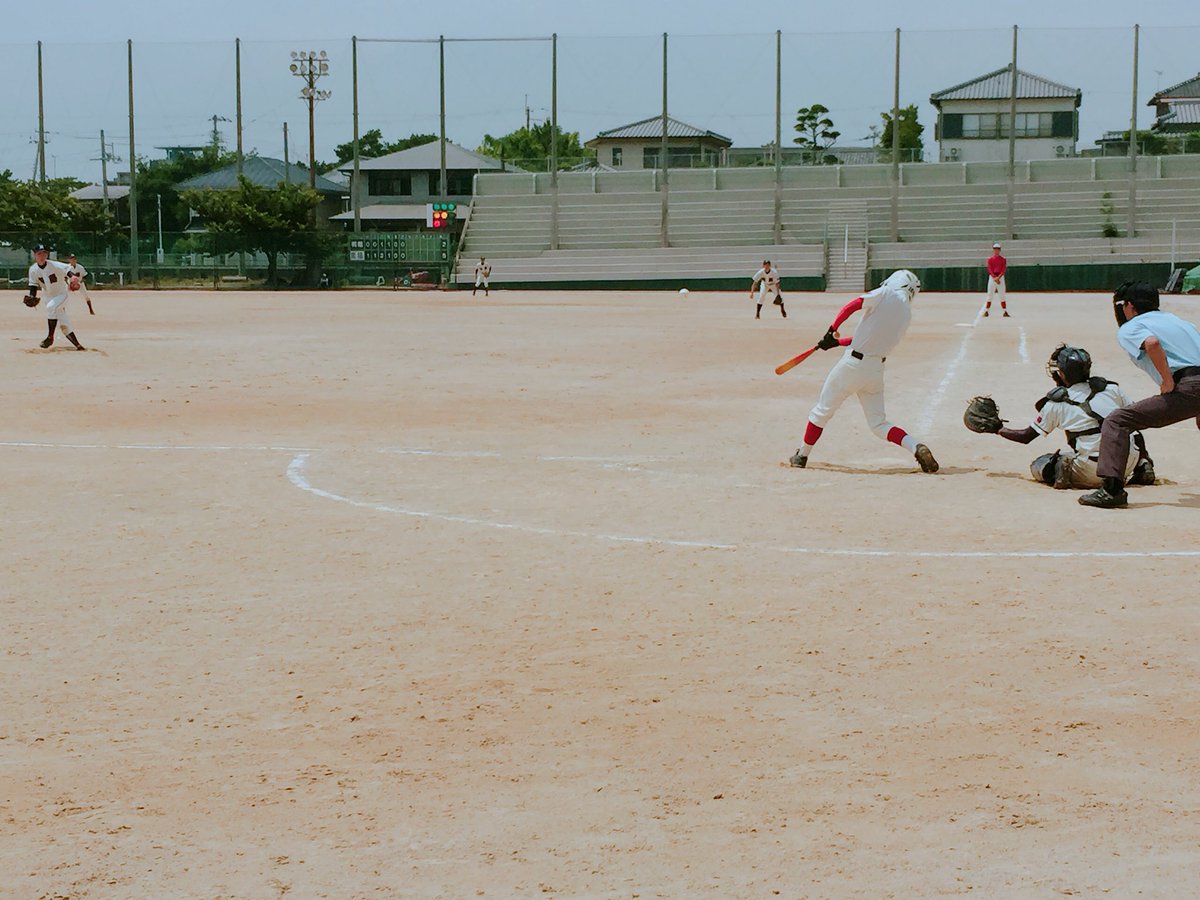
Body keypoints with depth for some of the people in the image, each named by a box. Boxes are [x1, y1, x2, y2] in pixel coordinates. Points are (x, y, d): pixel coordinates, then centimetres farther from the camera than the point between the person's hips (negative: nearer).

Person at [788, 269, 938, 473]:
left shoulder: (886, 294, -8)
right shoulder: (907, 314, 11)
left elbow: (851, 306, -19)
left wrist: (832, 330, -5)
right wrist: (837, 342, 16)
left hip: (853, 364, -5)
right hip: (876, 370, 5)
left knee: (822, 411, 13)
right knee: (879, 423, 11)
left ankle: (802, 456, 24)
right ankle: (915, 447, -11)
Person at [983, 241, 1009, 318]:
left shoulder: (1003, 259, 7)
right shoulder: (990, 259, 6)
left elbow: (1004, 270, -3)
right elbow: (990, 269, -3)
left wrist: (998, 277, -18)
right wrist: (995, 278, -17)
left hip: (1000, 277, 0)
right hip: (992, 277, 0)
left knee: (1002, 295, -1)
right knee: (990, 295, -3)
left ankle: (1005, 311, 0)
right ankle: (986, 311, -1)